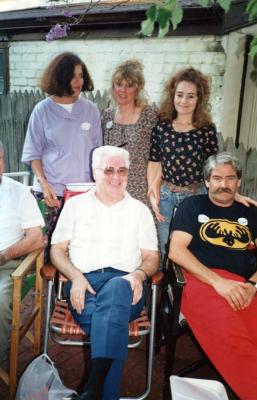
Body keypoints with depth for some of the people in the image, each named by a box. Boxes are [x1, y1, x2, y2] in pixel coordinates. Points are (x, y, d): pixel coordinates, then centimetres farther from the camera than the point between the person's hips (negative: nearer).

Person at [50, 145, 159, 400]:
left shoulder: (140, 210, 18)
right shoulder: (75, 205, 18)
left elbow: (152, 258, 14)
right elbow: (57, 249, 13)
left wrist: (138, 274, -11)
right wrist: (76, 276, -8)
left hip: (124, 285, 0)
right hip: (84, 282, 1)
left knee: (115, 287, -39)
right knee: (112, 324, -35)